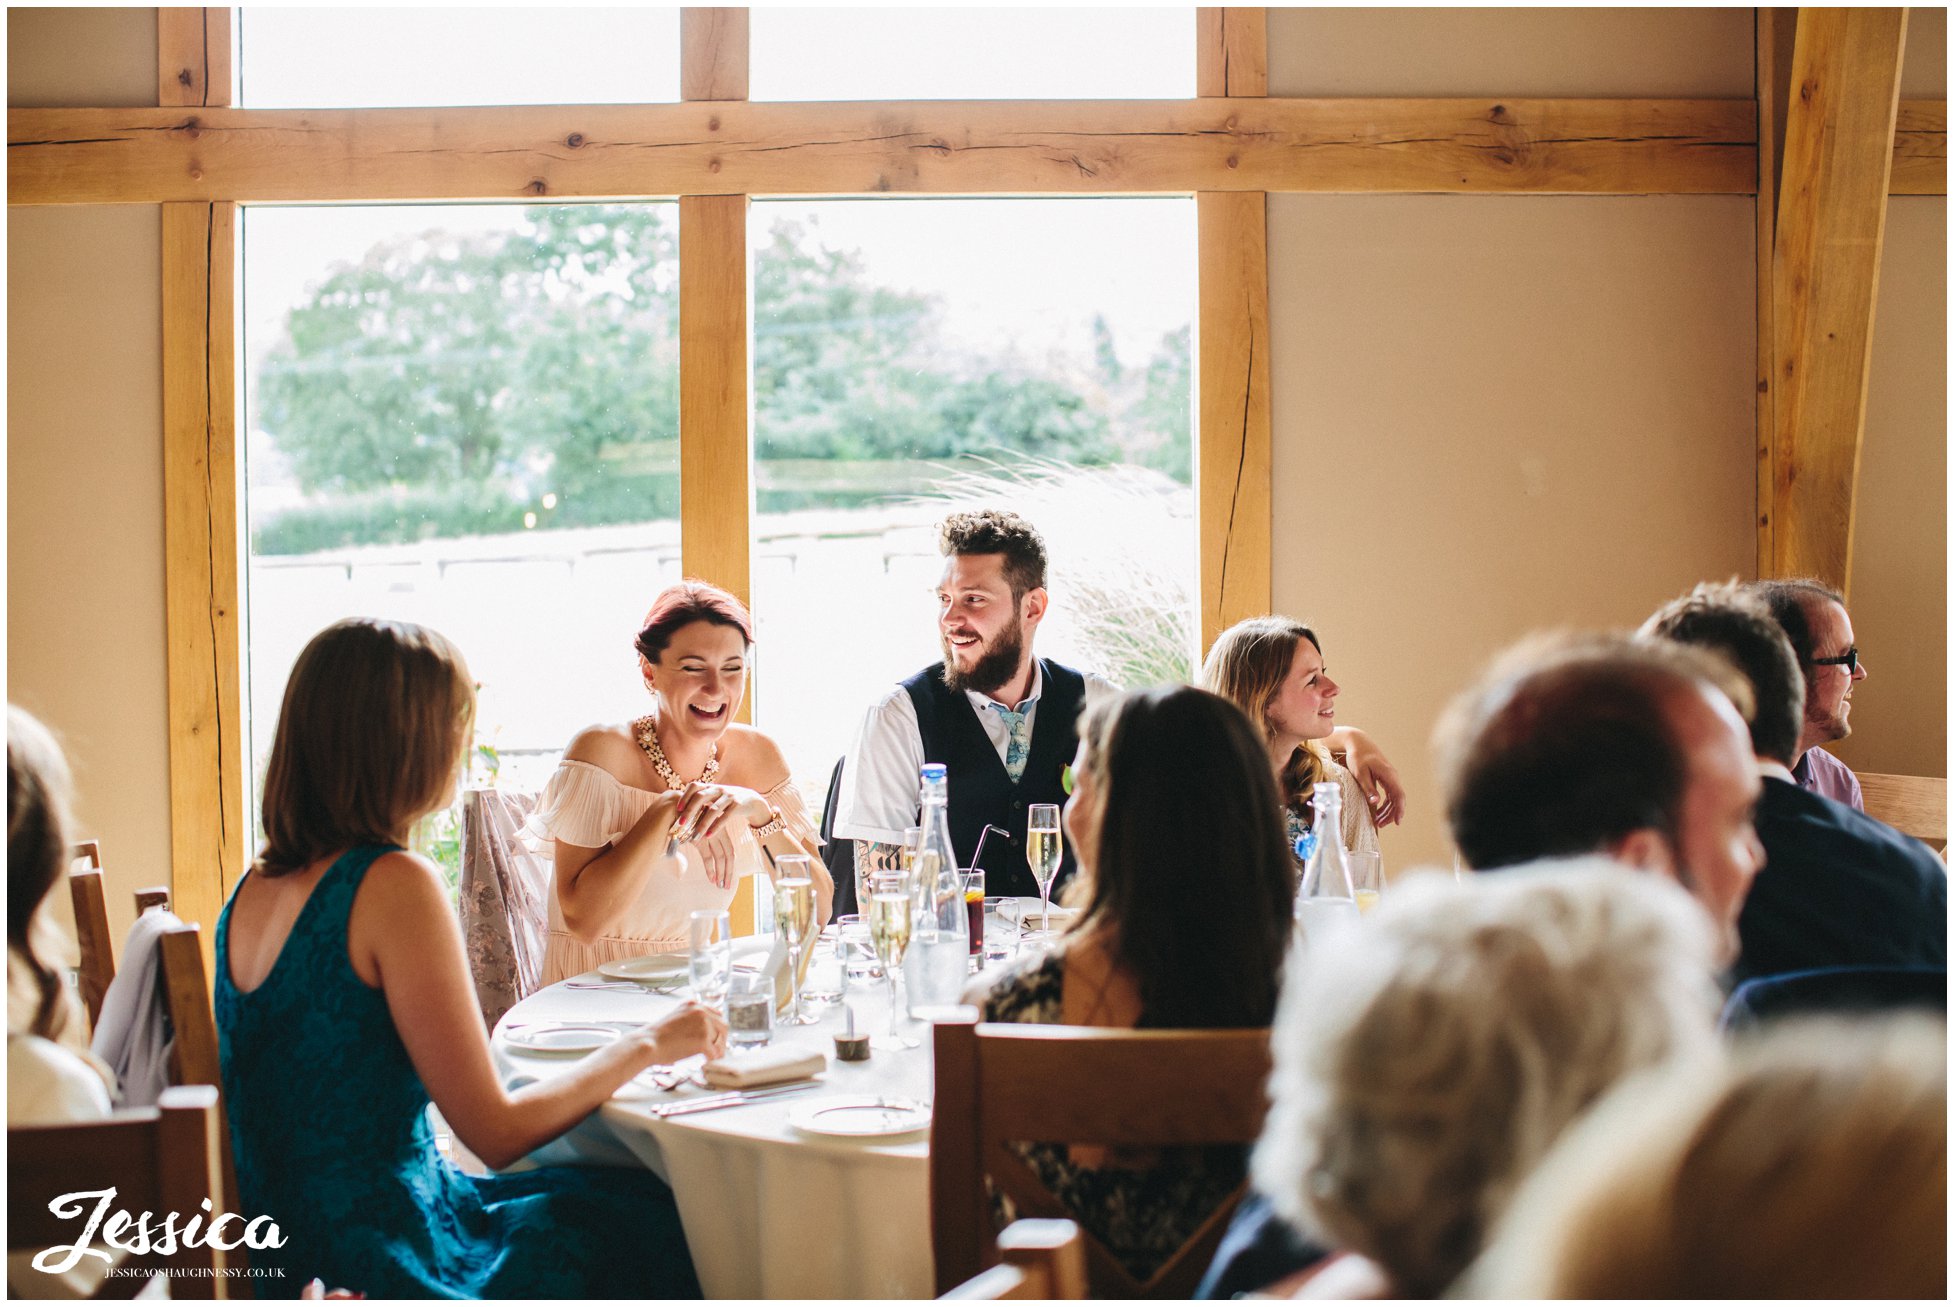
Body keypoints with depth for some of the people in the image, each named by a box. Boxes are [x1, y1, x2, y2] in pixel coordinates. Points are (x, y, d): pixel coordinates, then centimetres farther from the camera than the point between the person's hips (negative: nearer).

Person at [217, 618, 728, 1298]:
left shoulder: (255, 885, 4)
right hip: (379, 1262, -8)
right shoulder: (395, 885, -21)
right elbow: (497, 1132, -18)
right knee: (655, 1218, 10)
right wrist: (643, 1045, -6)